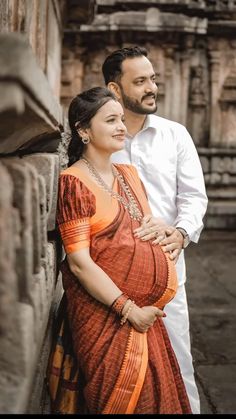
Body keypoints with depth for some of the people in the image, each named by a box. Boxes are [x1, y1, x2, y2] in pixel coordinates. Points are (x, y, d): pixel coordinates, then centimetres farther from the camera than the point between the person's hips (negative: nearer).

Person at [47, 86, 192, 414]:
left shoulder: (129, 174, 11)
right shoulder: (73, 182, -11)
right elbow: (79, 263, -16)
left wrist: (161, 228, -1)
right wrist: (130, 310, -16)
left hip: (144, 312, 7)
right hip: (104, 315, -7)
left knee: (153, 395, 13)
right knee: (119, 398, 3)